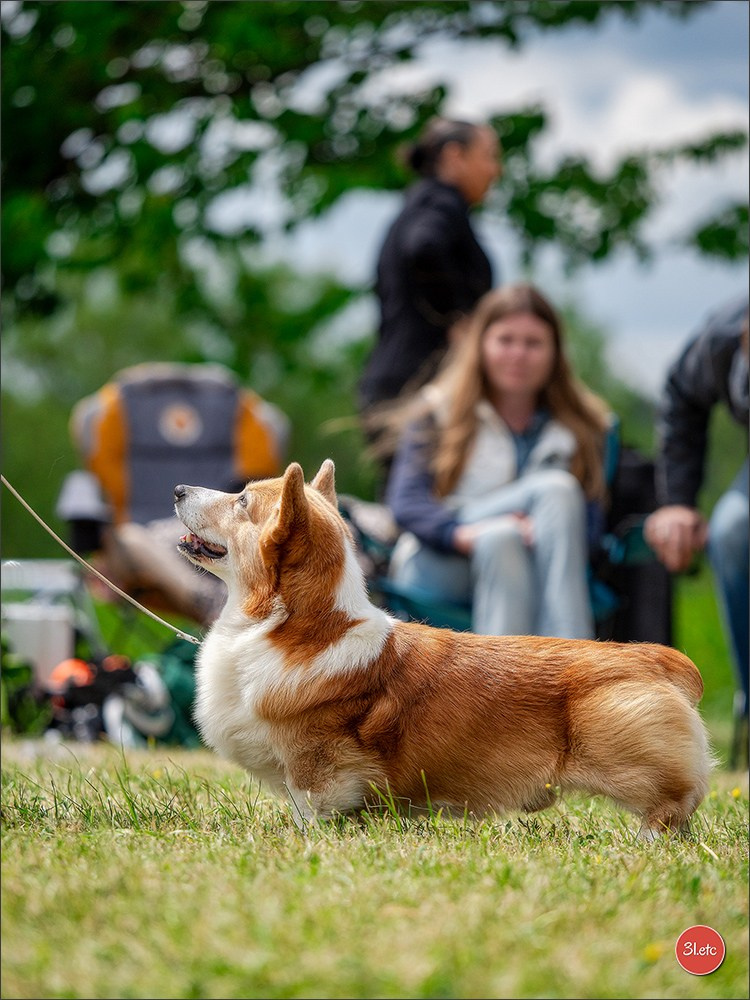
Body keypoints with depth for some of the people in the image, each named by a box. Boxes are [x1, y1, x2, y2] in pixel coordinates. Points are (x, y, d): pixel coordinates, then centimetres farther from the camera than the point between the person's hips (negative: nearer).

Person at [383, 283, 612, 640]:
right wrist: (462, 533, -26)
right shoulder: (436, 413, 11)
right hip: (438, 567, -1)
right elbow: (405, 501, -4)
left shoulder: (583, 426, 15)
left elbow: (591, 519, 2)